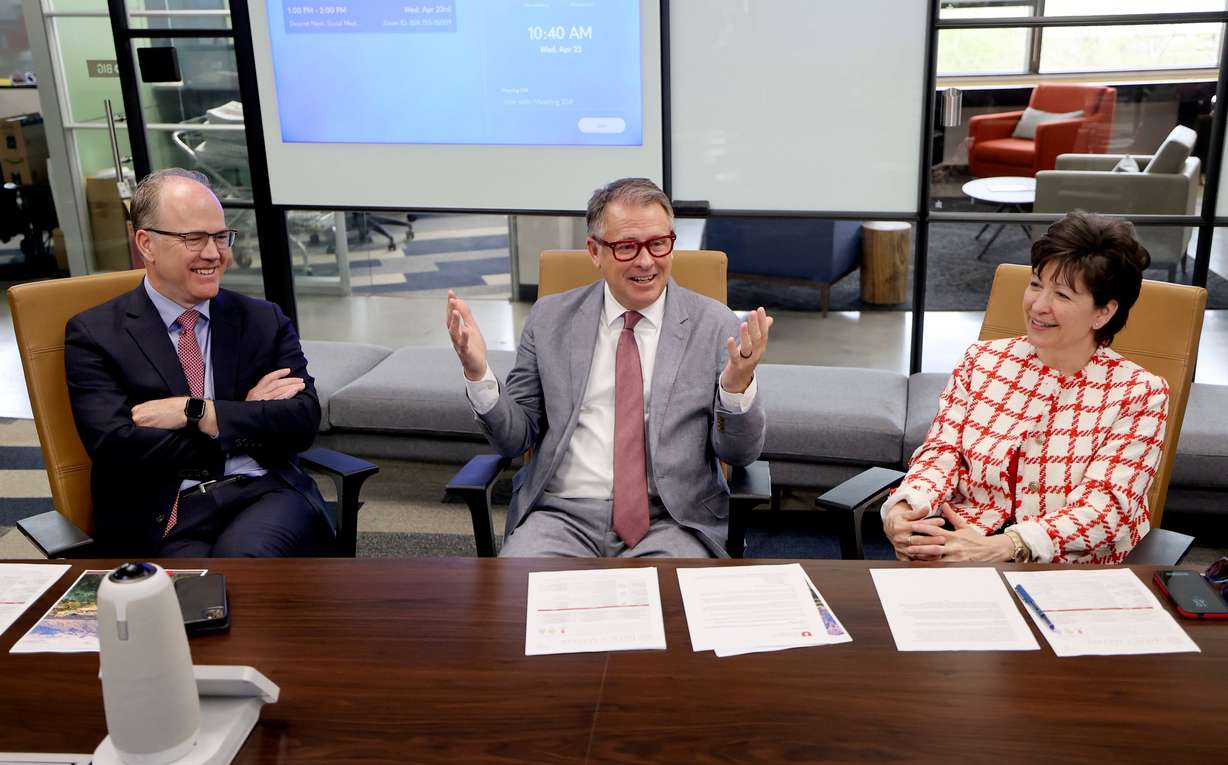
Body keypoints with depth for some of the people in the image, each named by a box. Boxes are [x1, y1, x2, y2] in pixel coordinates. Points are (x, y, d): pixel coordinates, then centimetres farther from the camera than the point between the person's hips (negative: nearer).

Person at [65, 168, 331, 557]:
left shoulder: (265, 321, 13)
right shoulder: (94, 334, 6)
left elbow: (304, 419, 2)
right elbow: (116, 448, -6)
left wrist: (198, 413, -10)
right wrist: (248, 416, -3)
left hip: (263, 494, 2)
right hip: (163, 521, -1)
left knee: (241, 553, -32)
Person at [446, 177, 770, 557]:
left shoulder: (716, 325, 2)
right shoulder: (550, 318, 6)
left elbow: (740, 454, 2)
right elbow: (515, 438, 9)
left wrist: (738, 385, -19)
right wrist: (478, 373, -10)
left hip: (671, 522, 0)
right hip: (562, 513, 1)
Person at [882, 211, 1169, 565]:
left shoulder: (1139, 393, -1)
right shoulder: (982, 360, 10)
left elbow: (1104, 507, -11)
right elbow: (942, 451, 5)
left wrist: (1002, 548, -27)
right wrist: (902, 508, -19)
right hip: (962, 540, 3)